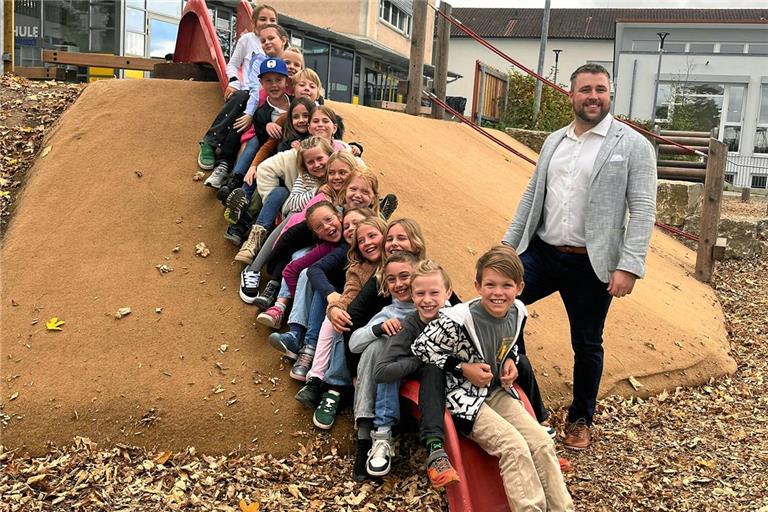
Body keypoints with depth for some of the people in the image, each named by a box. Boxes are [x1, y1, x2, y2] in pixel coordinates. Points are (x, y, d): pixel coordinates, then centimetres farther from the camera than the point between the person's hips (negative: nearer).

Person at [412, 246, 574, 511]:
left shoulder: (517, 312, -4)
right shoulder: (459, 319, -24)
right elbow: (421, 347, -14)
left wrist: (510, 361, -3)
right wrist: (463, 368, -19)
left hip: (499, 390, 6)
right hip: (463, 396, -6)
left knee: (543, 443, -7)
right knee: (515, 448, -22)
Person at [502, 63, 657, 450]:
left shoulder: (633, 145, -5)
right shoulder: (553, 142, 11)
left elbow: (643, 210, -10)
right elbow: (532, 196, 15)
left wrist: (629, 266, -18)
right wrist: (508, 244, 10)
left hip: (592, 264, -4)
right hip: (541, 253, 4)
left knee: (587, 345, 9)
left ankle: (581, 420, 31)